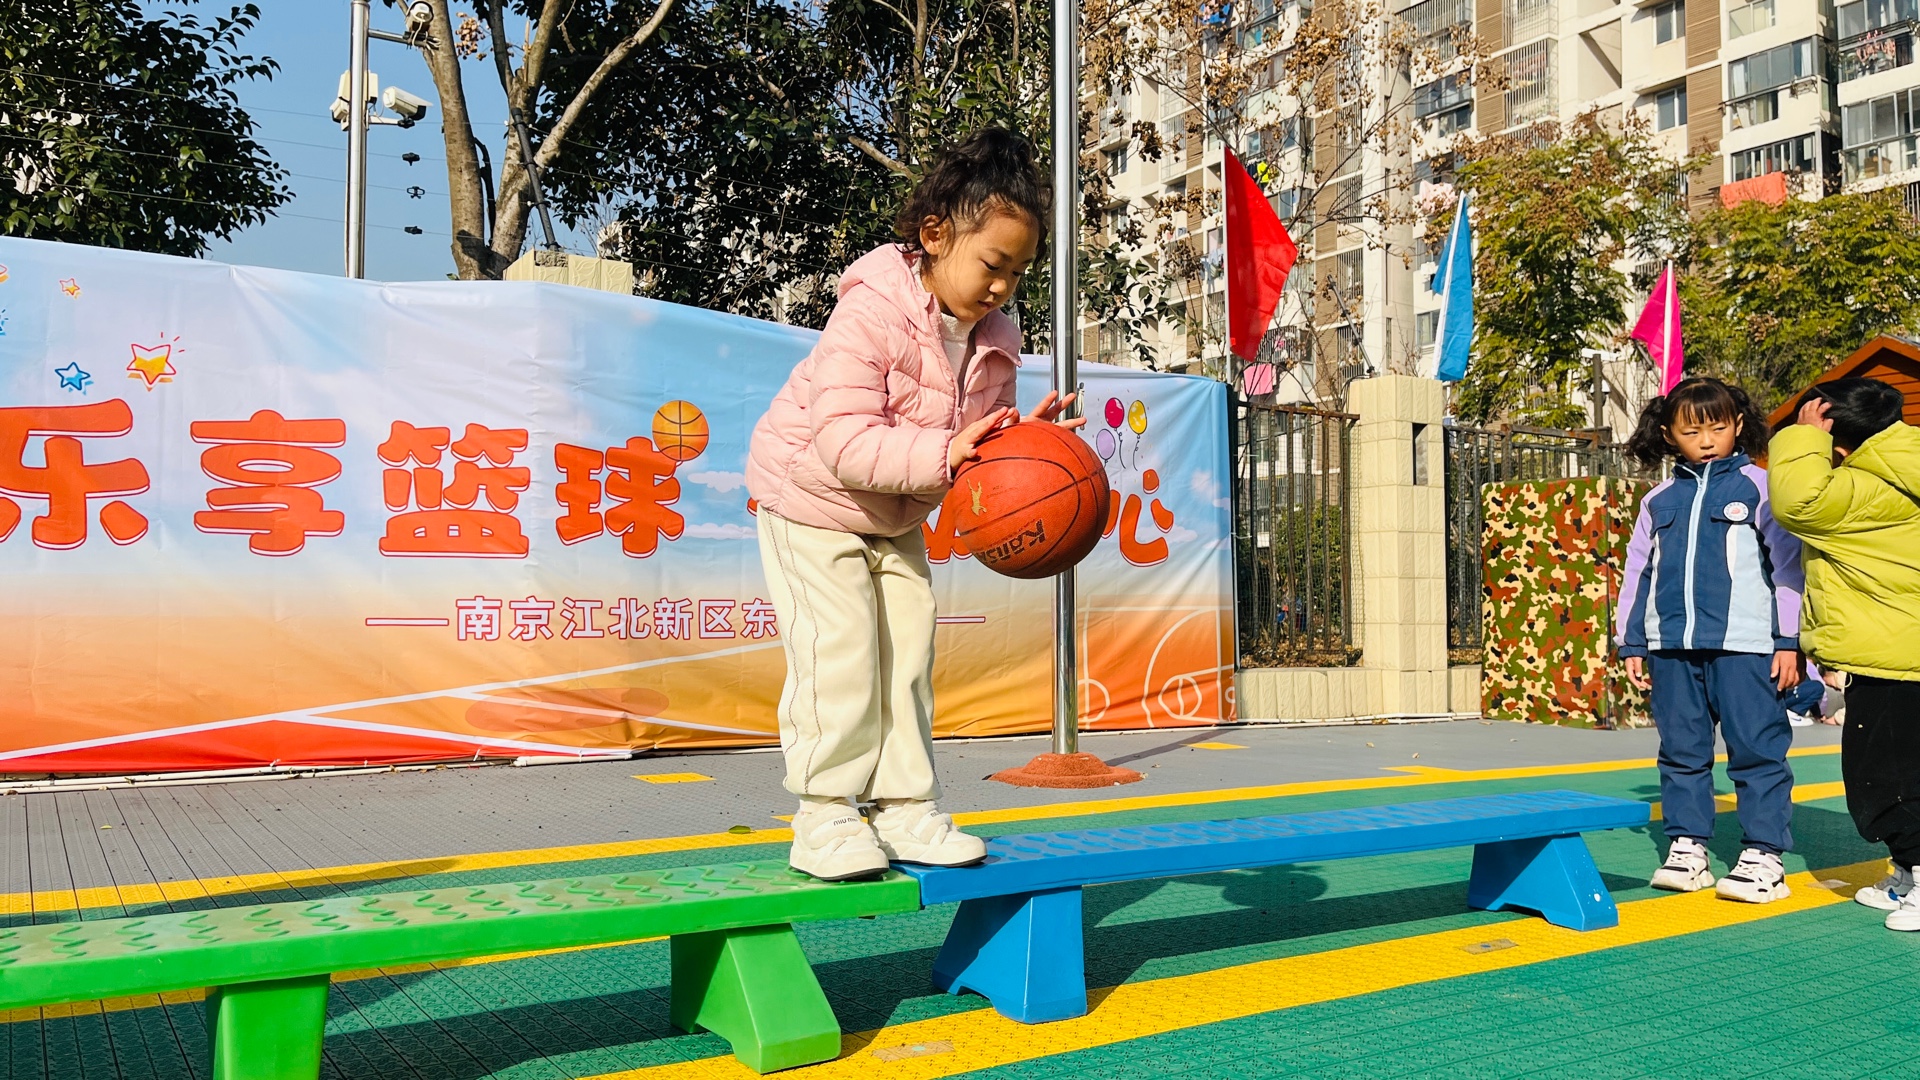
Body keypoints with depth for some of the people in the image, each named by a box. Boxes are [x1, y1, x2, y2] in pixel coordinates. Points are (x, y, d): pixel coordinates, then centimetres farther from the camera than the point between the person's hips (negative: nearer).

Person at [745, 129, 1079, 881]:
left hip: (895, 520, 7)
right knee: (839, 658, -12)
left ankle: (906, 807, 13)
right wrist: (943, 452, -46)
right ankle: (825, 818, 0)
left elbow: (976, 451, -2)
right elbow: (843, 441, -37)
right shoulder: (870, 314, -29)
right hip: (812, 503, -6)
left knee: (909, 655, 3)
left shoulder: (993, 341, -7)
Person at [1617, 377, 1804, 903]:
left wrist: (1789, 641, -4)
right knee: (1681, 752, 9)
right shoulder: (1658, 500, 14)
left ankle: (1763, 855, 5)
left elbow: (1788, 566, 1)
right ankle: (1686, 847, 17)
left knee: (1757, 750, -2)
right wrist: (1633, 644, 13)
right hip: (1672, 647, 4)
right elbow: (1637, 573, 17)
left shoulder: (1759, 486, 3)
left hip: (1744, 645, -4)